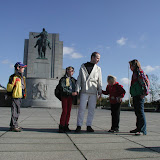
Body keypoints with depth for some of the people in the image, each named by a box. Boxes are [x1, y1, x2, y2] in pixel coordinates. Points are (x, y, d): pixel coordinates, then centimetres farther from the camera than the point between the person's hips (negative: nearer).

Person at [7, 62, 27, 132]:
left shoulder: (22, 77, 17)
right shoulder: (14, 77, -11)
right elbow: (9, 87, -12)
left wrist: (24, 95, 20)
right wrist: (10, 94, -10)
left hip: (20, 97, 9)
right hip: (15, 97, -9)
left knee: (17, 112, 13)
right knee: (15, 111, -4)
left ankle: (14, 125, 23)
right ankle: (14, 126, 2)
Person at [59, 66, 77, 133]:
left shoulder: (73, 79, 13)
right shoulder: (63, 79, -4)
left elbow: (76, 87, 24)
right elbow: (63, 89, -16)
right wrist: (71, 93, -23)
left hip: (70, 97, 5)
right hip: (64, 96, -5)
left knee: (68, 112, 5)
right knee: (64, 111, -8)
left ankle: (66, 126, 12)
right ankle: (61, 127, -2)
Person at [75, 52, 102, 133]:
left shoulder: (98, 68, 16)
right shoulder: (83, 66, 10)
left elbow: (99, 80, 13)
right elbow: (79, 78, 7)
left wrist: (100, 90, 2)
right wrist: (77, 89, -2)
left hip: (93, 92, 2)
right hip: (84, 91, -2)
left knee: (91, 109, 2)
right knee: (81, 108, -5)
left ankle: (89, 126, 11)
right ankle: (79, 125, 3)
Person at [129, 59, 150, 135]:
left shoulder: (140, 72, -7)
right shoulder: (134, 73, 20)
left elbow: (147, 82, -14)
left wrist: (145, 93, -16)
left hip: (140, 96, -9)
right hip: (135, 96, 9)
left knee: (140, 112, -10)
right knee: (137, 112, 13)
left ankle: (143, 130, -8)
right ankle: (138, 128, 21)